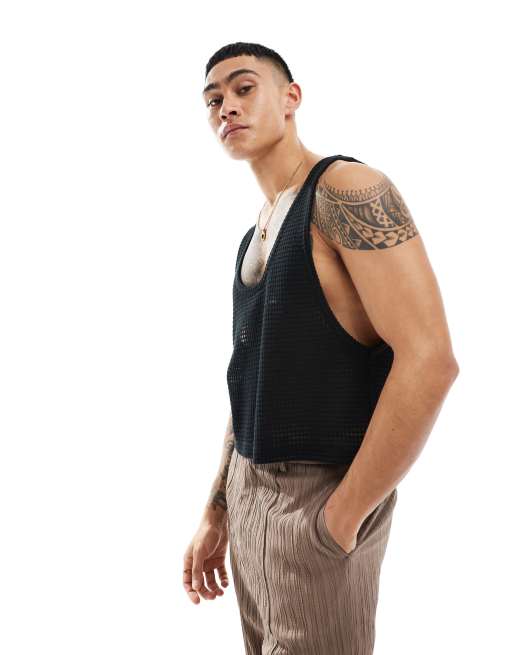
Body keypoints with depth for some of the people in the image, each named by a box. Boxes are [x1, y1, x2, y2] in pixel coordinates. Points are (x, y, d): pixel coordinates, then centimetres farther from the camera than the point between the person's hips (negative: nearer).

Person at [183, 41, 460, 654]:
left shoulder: (346, 189, -16)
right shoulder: (254, 239, 12)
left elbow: (429, 361, -25)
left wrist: (339, 522, -21)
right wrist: (215, 512, 15)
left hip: (320, 500, -8)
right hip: (248, 488, 8)